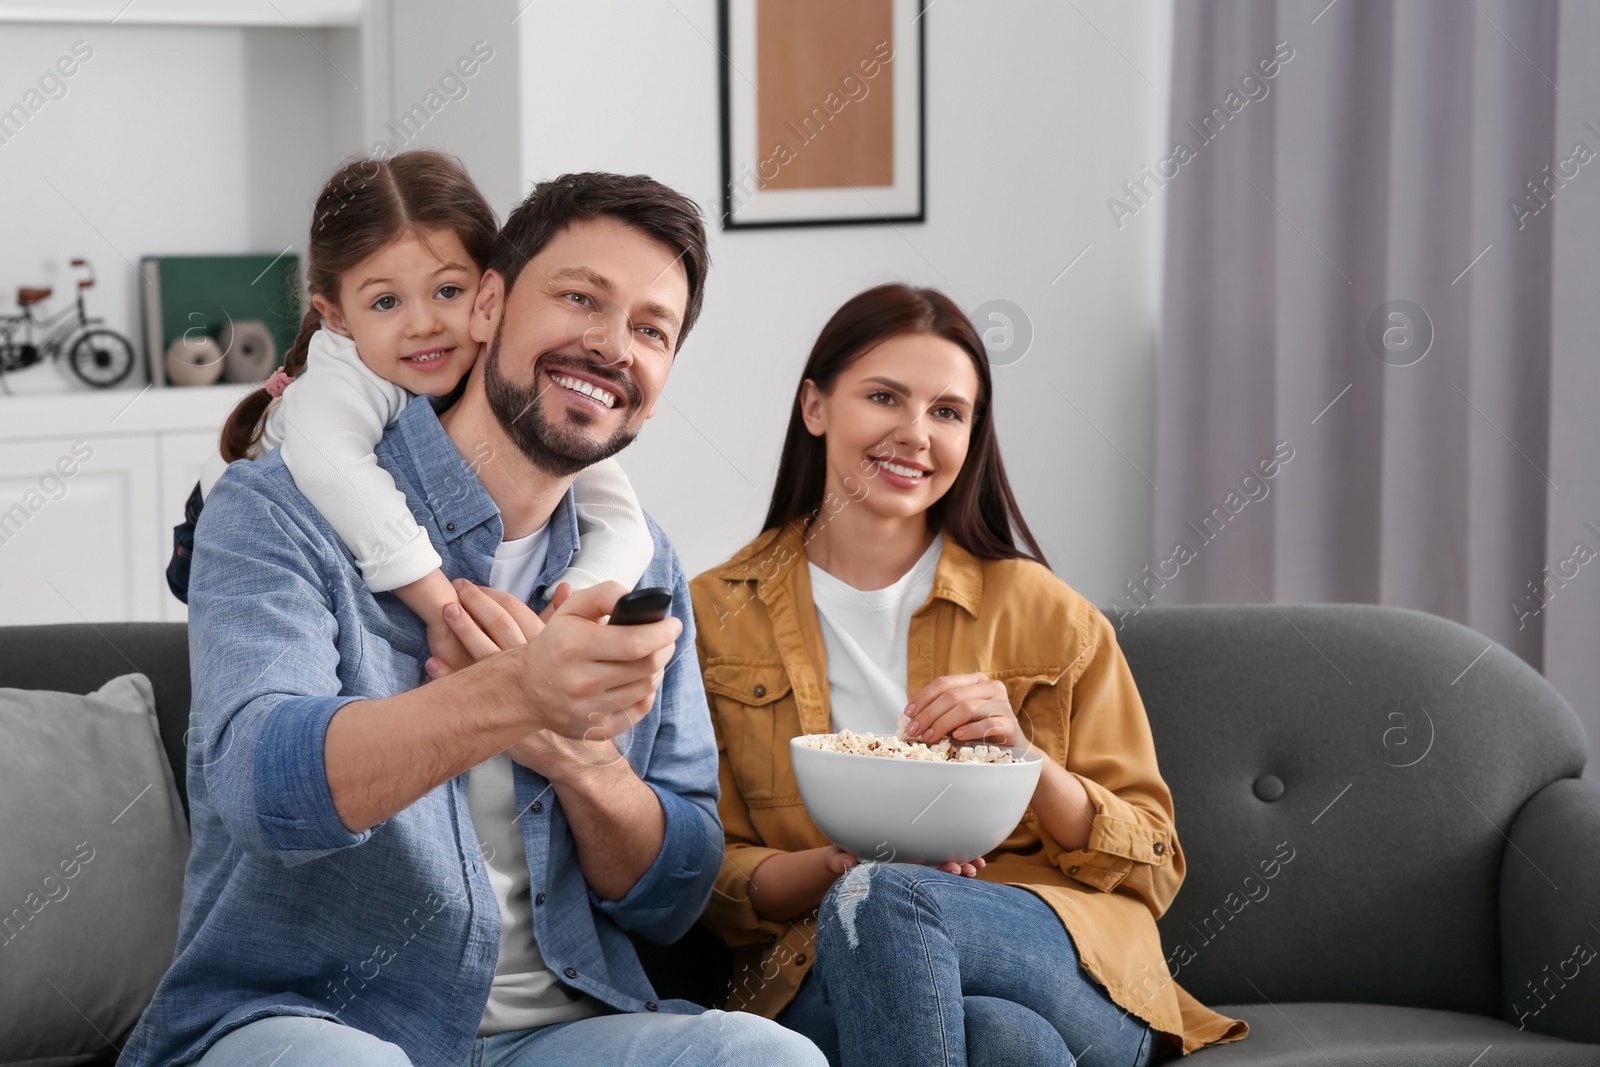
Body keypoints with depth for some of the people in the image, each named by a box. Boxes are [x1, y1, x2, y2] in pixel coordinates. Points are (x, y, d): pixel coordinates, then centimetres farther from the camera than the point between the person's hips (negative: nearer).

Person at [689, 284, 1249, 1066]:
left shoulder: (1045, 613, 10)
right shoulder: (715, 616, 10)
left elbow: (1150, 870, 8)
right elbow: (705, 878, 6)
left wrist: (1026, 761, -10)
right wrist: (834, 866, -14)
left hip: (1072, 972, 1)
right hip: (818, 989, -1)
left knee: (879, 902, -34)